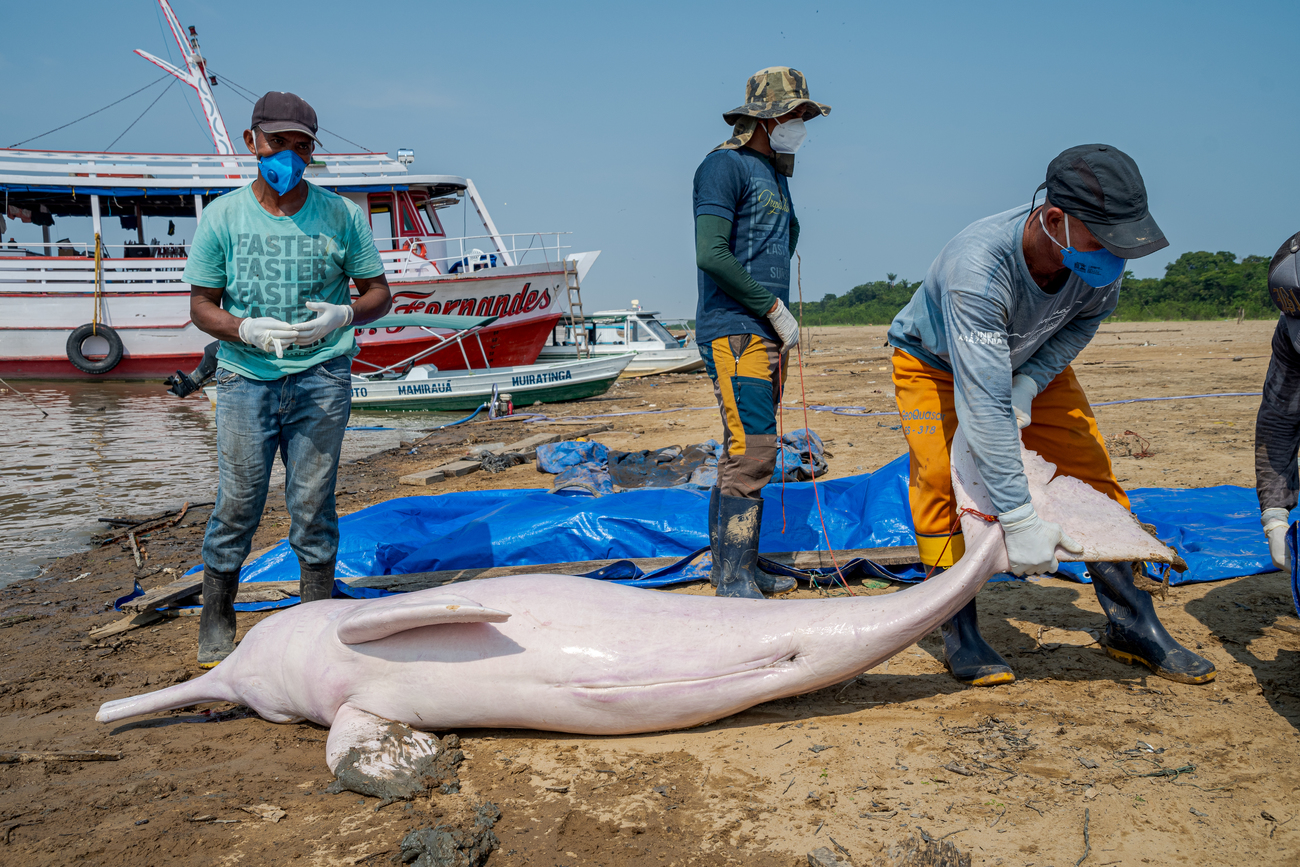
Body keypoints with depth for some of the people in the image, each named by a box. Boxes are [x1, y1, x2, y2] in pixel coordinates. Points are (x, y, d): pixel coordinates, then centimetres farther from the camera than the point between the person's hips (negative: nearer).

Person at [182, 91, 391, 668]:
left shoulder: (341, 215, 3)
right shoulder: (223, 217, 3)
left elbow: (379, 294, 8)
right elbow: (202, 306, 5)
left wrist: (341, 315, -13)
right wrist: (247, 330, -15)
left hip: (321, 378, 0)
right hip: (246, 377, 0)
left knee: (313, 504, 2)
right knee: (236, 504, 0)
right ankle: (215, 621, 18)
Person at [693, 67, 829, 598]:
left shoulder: (775, 174, 22)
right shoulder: (725, 164, -6)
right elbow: (711, 253, -17)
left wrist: (780, 320, 13)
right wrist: (775, 309, -12)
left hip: (768, 335, 9)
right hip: (734, 331, -9)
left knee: (747, 455, 10)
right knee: (750, 452, -13)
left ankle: (735, 569, 17)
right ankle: (735, 584, -9)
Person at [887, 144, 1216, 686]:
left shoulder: (1099, 255, -27)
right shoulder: (977, 265, -45)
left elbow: (1087, 318, -3)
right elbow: (982, 402, -47)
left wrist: (1028, 383, -20)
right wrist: (1019, 519, -47)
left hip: (1031, 363, 5)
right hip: (935, 363, -5)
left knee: (1089, 468, -2)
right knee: (940, 480, -21)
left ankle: (1131, 624, 9)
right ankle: (960, 637, -7)